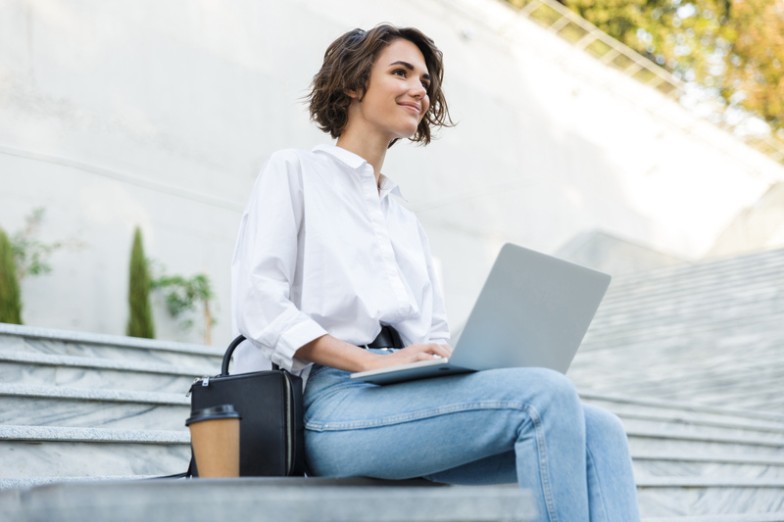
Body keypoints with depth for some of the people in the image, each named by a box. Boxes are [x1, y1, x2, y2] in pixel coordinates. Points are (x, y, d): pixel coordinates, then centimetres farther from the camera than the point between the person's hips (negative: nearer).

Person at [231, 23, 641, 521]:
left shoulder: (407, 218, 30)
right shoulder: (294, 172, 11)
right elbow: (260, 303, -4)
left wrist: (477, 364, -1)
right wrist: (374, 363, -15)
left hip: (414, 399, 7)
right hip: (333, 403, -6)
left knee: (598, 432, -17)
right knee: (546, 395, -27)